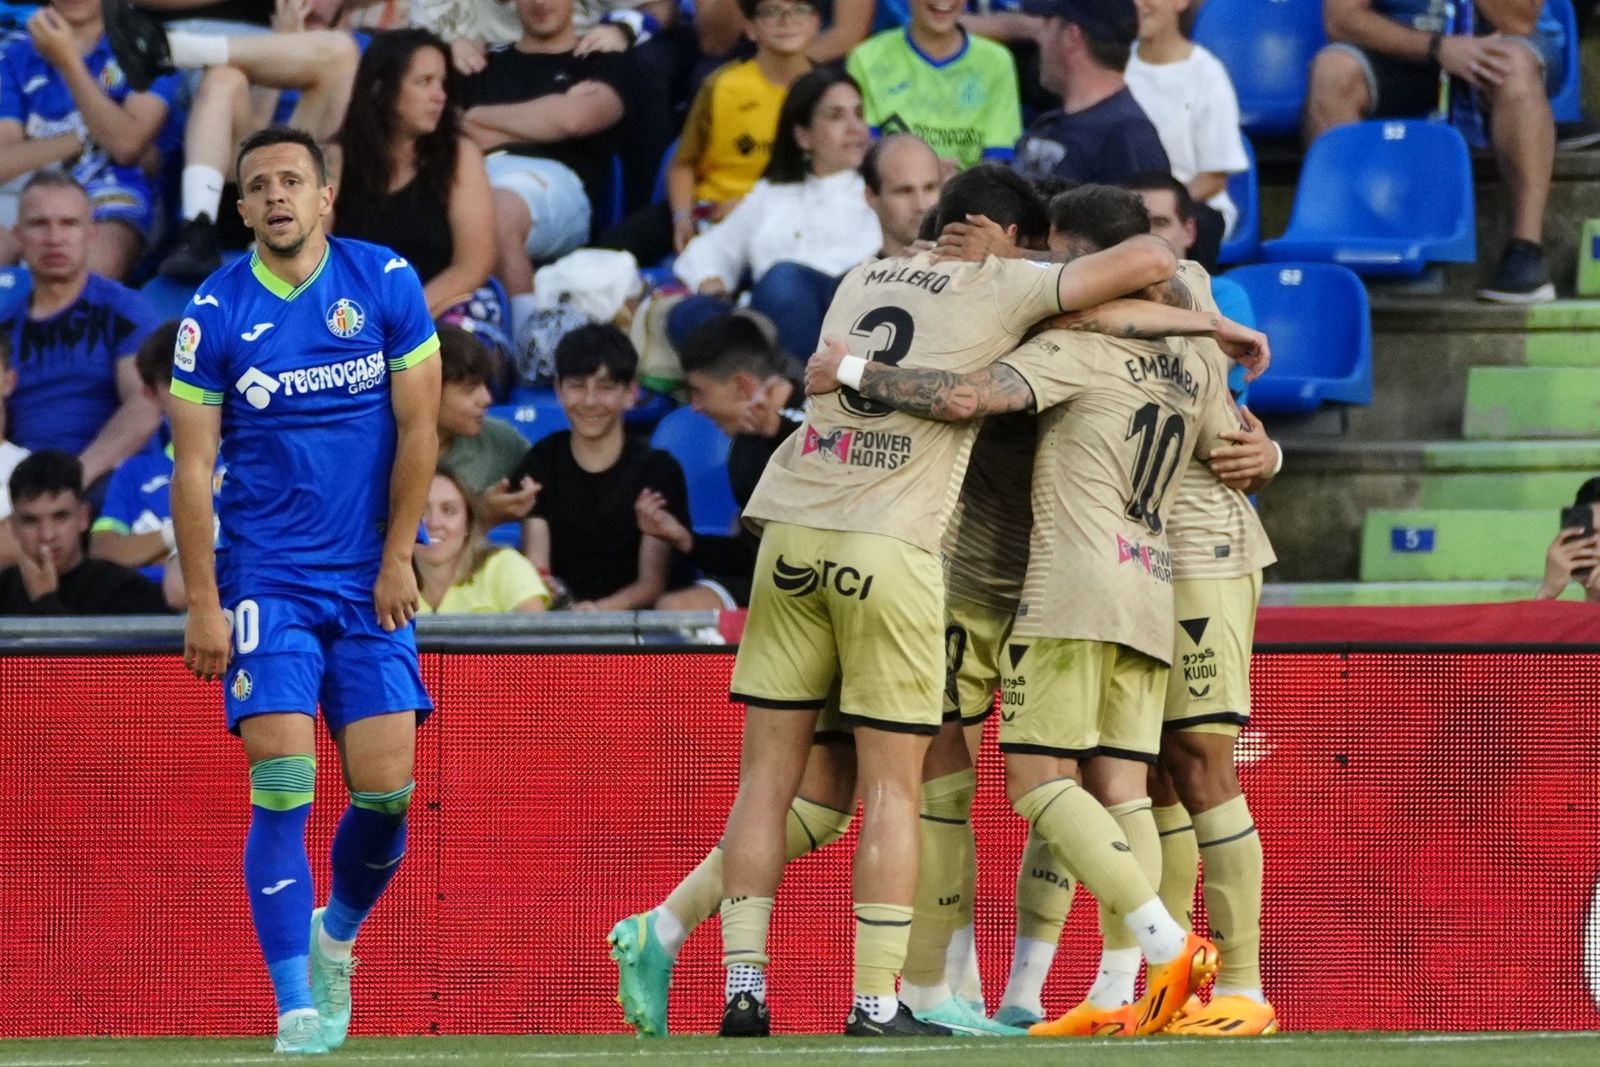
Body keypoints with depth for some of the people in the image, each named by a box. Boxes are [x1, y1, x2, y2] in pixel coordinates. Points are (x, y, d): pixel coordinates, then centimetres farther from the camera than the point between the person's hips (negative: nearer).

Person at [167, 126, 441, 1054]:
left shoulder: (387, 283, 0)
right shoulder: (215, 313, -3)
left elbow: (419, 428, 3)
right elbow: (193, 466, -1)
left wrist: (397, 559, 0)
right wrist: (204, 604, -6)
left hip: (371, 580, 1)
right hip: (266, 582, -1)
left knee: (385, 789, -4)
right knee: (283, 789, -12)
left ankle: (337, 934, 26)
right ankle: (297, 1006, -8)